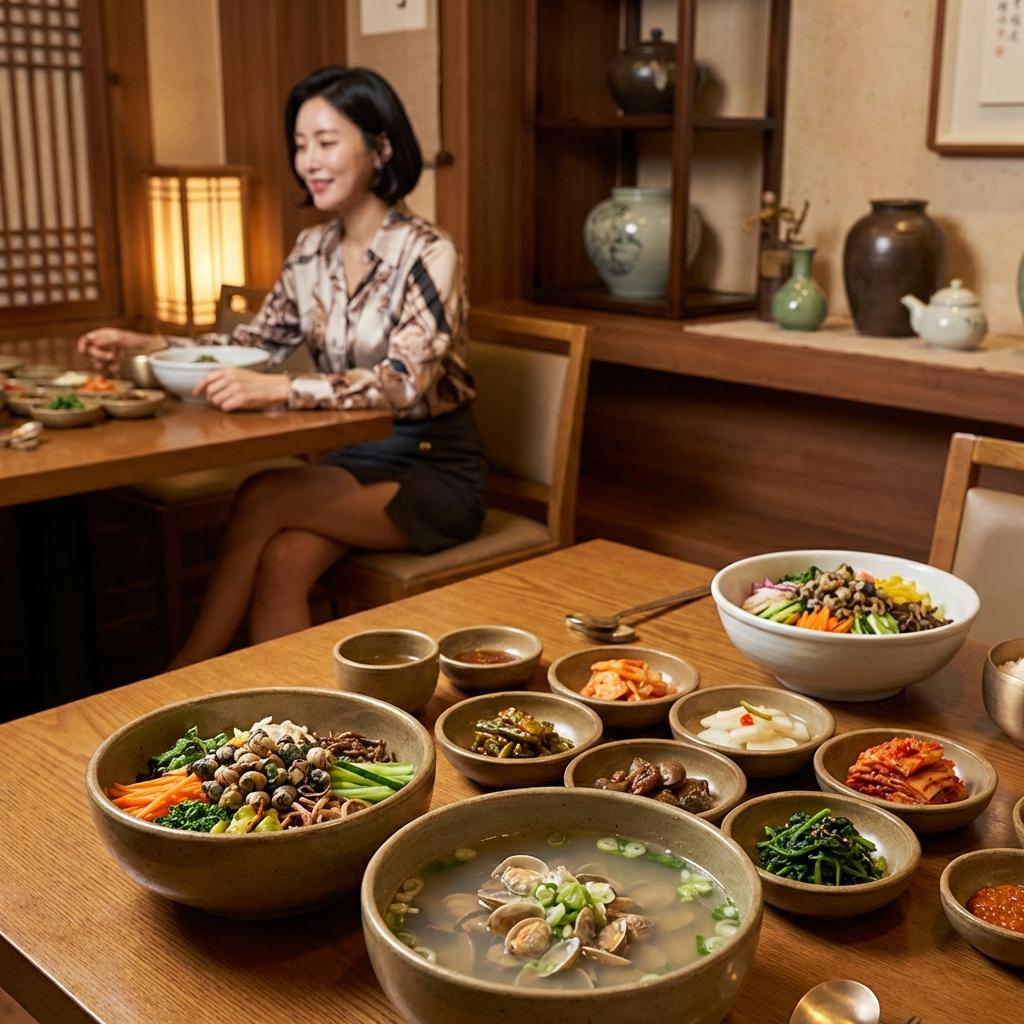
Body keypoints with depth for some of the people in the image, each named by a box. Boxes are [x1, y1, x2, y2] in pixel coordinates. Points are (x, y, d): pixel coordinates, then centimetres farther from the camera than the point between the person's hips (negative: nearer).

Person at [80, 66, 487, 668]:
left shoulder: (428, 254, -15)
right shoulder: (313, 252, 6)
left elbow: (405, 381, -25)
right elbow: (258, 342, 15)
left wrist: (279, 390, -37)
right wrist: (140, 346, 3)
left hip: (436, 471, -5)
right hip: (355, 460, 5)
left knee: (263, 497, -23)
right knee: (280, 564, -25)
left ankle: (186, 679, -10)